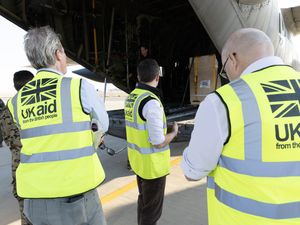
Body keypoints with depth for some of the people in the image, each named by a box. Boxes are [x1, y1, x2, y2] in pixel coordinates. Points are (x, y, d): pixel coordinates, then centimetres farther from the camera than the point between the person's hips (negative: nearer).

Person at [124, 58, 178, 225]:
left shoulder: (131, 98, 2)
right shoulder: (152, 102, -26)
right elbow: (158, 142, -25)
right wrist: (174, 132, -5)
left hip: (138, 159, 9)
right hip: (152, 163, -8)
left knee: (144, 199, 27)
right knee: (152, 207, 11)